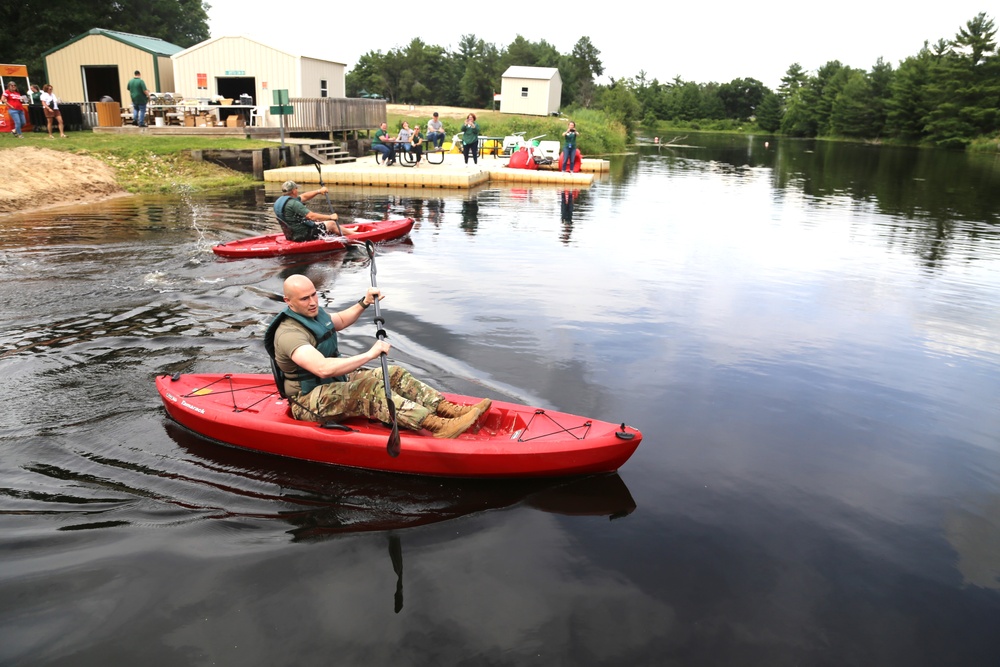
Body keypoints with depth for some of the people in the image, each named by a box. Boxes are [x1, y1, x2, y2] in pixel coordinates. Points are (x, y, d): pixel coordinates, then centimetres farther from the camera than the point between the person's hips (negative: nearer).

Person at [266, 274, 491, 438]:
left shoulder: (312, 313, 6)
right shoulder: (289, 334, -26)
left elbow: (340, 321, 28)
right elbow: (323, 368, -41)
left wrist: (364, 303, 12)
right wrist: (369, 355, -38)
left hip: (335, 382, 10)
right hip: (310, 403, -10)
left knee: (394, 374, -5)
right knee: (369, 388, -33)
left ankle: (448, 409, -18)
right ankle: (436, 426, -43)